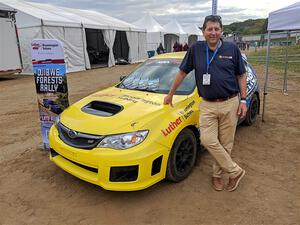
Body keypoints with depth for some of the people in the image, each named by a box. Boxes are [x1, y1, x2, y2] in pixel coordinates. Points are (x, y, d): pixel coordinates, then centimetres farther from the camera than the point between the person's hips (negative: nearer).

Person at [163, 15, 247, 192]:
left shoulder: (232, 49, 1)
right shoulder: (196, 49, 2)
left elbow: (241, 76, 8)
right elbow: (182, 72, 9)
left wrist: (243, 100, -1)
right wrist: (170, 94, 12)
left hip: (230, 104, 0)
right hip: (207, 105, 1)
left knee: (225, 143, 5)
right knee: (208, 140, -10)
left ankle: (218, 174, 27)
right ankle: (235, 171, 10)